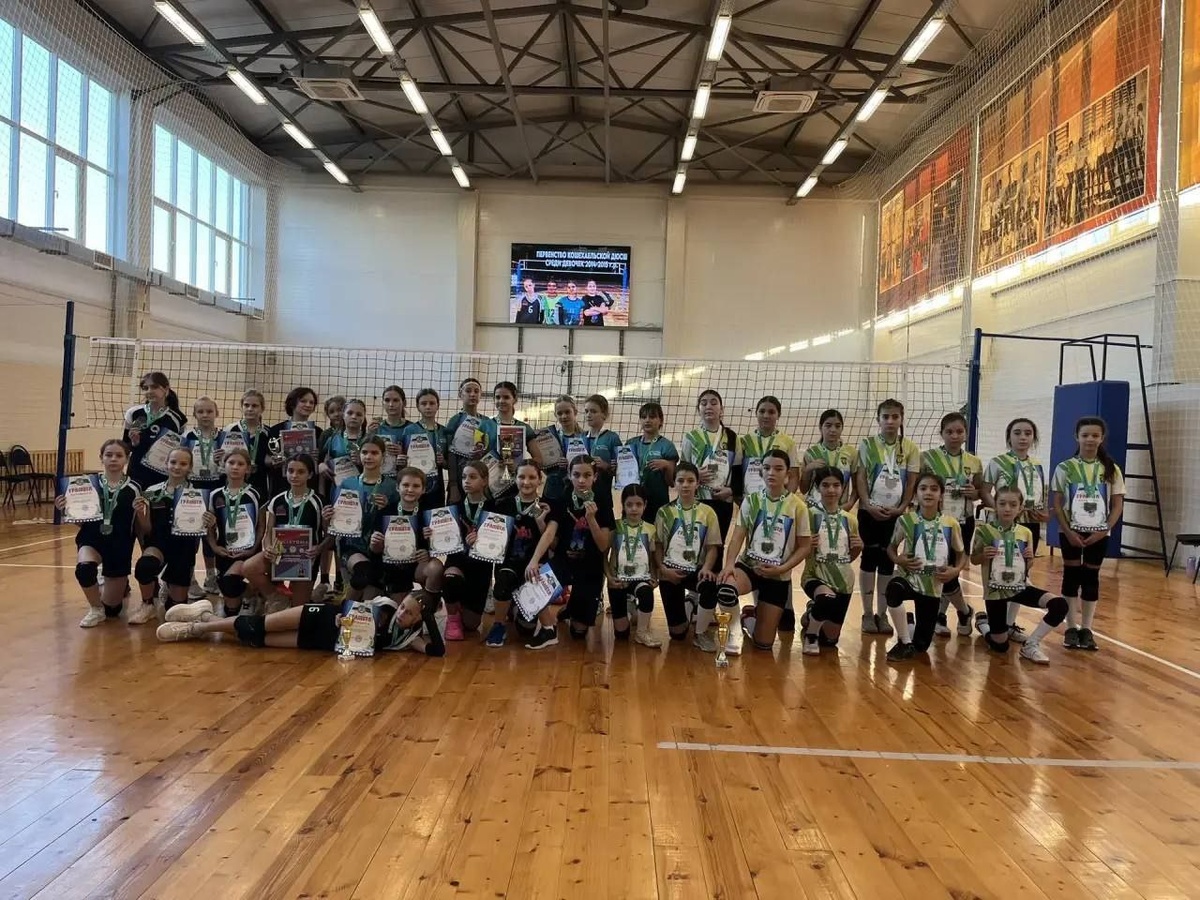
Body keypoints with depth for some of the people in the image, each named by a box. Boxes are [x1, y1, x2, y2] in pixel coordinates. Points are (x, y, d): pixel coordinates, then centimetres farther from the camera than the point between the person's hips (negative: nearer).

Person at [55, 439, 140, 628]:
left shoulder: (133, 489, -6)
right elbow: (80, 520, 3)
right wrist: (66, 509, -17)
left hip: (120, 546, 0)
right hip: (92, 539, 0)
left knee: (111, 609, 6)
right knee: (84, 568, -37)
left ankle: (120, 584, 45)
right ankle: (96, 610, -8)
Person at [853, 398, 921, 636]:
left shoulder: (910, 449, 3)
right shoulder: (867, 444, 0)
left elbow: (912, 482, 3)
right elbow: (860, 478, -3)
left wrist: (901, 507, -8)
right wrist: (868, 505, -13)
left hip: (895, 513, 1)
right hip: (870, 511, -1)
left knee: (888, 561, 5)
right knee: (869, 558, 3)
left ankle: (881, 613, 13)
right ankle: (867, 613, 9)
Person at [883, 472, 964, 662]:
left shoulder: (951, 524, -4)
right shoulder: (906, 520, -8)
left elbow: (961, 553, 9)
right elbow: (891, 547, 5)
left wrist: (956, 570, -11)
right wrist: (898, 559, -16)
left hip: (933, 585, 2)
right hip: (910, 578, -2)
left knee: (921, 645, 4)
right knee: (894, 587, -41)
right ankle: (904, 643, -22)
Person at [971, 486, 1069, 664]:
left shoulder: (1026, 533, -1)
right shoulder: (985, 530, -12)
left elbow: (1027, 566, 9)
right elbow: (973, 559, -2)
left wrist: (1030, 558, -13)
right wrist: (984, 555, -23)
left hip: (1020, 586, 3)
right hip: (995, 590, -3)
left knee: (1060, 605, -21)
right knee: (1000, 646, 3)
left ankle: (1031, 644, -2)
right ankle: (983, 622, 38)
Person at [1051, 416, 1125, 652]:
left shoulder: (1112, 470, 0)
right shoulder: (1065, 468, -4)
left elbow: (1117, 505, 1)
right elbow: (1057, 503, -3)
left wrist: (1104, 530, -10)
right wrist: (1068, 531, -11)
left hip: (1098, 534, 1)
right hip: (1070, 532, -1)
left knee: (1091, 577, 6)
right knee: (1071, 575, 3)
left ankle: (1086, 629, 13)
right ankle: (1072, 627, 10)